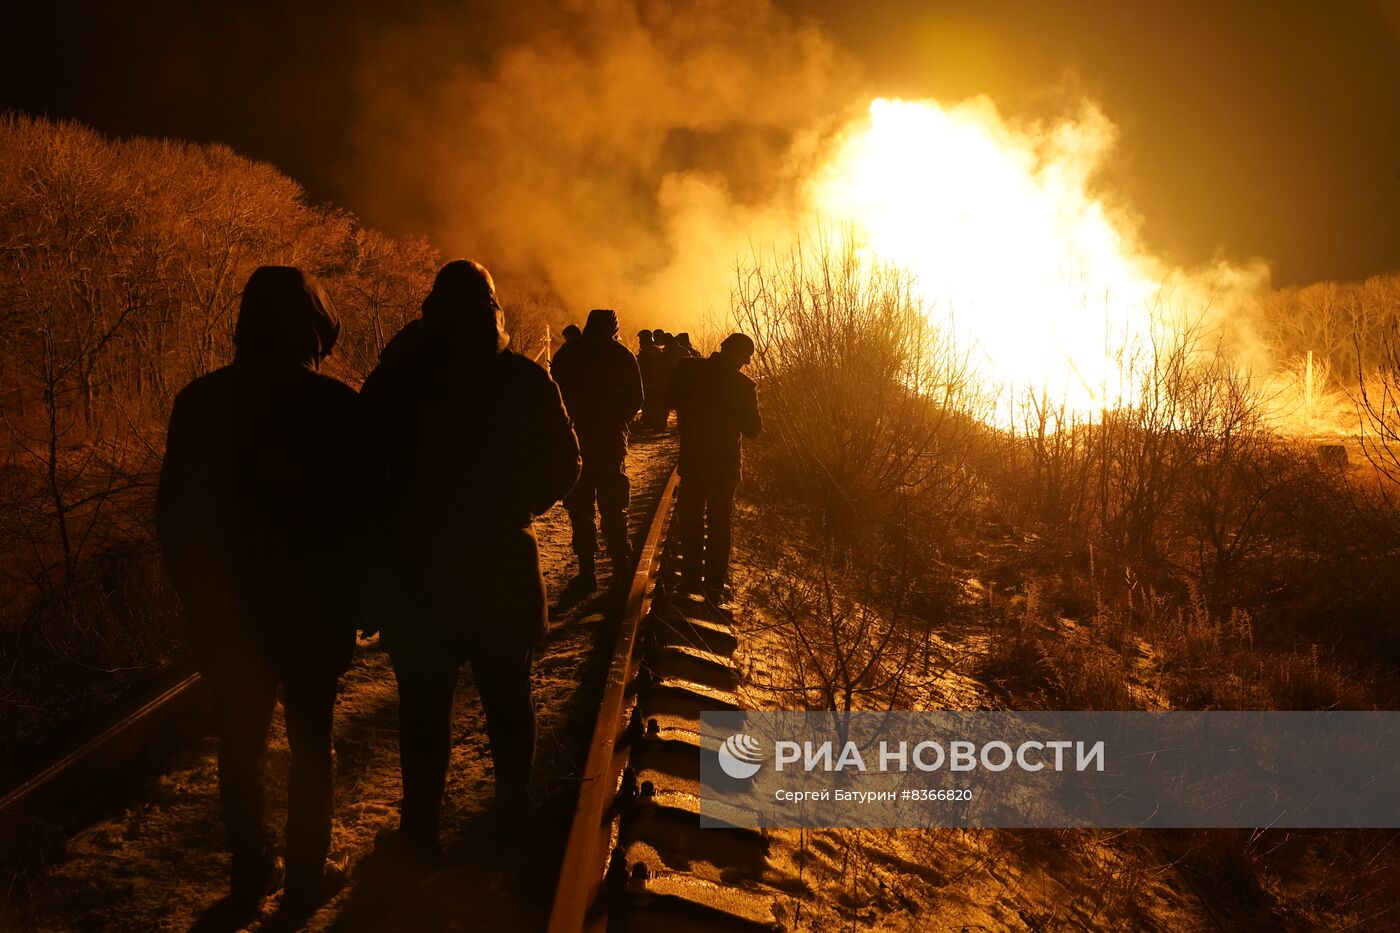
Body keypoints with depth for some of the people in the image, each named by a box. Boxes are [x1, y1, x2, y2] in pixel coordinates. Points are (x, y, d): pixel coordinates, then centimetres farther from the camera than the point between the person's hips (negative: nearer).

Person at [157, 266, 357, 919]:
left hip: (227, 610, 3)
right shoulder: (334, 403, -14)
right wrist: (362, 594, 1)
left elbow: (174, 512, 2)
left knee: (240, 742, 15)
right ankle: (306, 876, 21)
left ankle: (250, 875, 25)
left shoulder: (199, 401, -3)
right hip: (313, 605, -2)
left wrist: (198, 597, 13)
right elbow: (359, 507, -11)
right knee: (309, 740, 12)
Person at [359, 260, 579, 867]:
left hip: (416, 573, -2)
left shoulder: (393, 380, -9)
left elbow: (367, 473, -7)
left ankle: (419, 835, 16)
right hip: (504, 567, 2)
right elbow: (563, 465, -1)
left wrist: (387, 538, 6)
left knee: (424, 708, 8)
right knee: (508, 697, 18)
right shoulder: (526, 380, -5)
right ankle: (513, 811, 35)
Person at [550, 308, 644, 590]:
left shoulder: (567, 353, 0)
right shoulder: (622, 355, 0)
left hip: (575, 440, -1)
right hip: (611, 440, 1)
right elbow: (635, 399, -1)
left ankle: (587, 572, 2)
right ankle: (621, 570, 8)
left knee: (580, 508, 5)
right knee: (613, 507, 9)